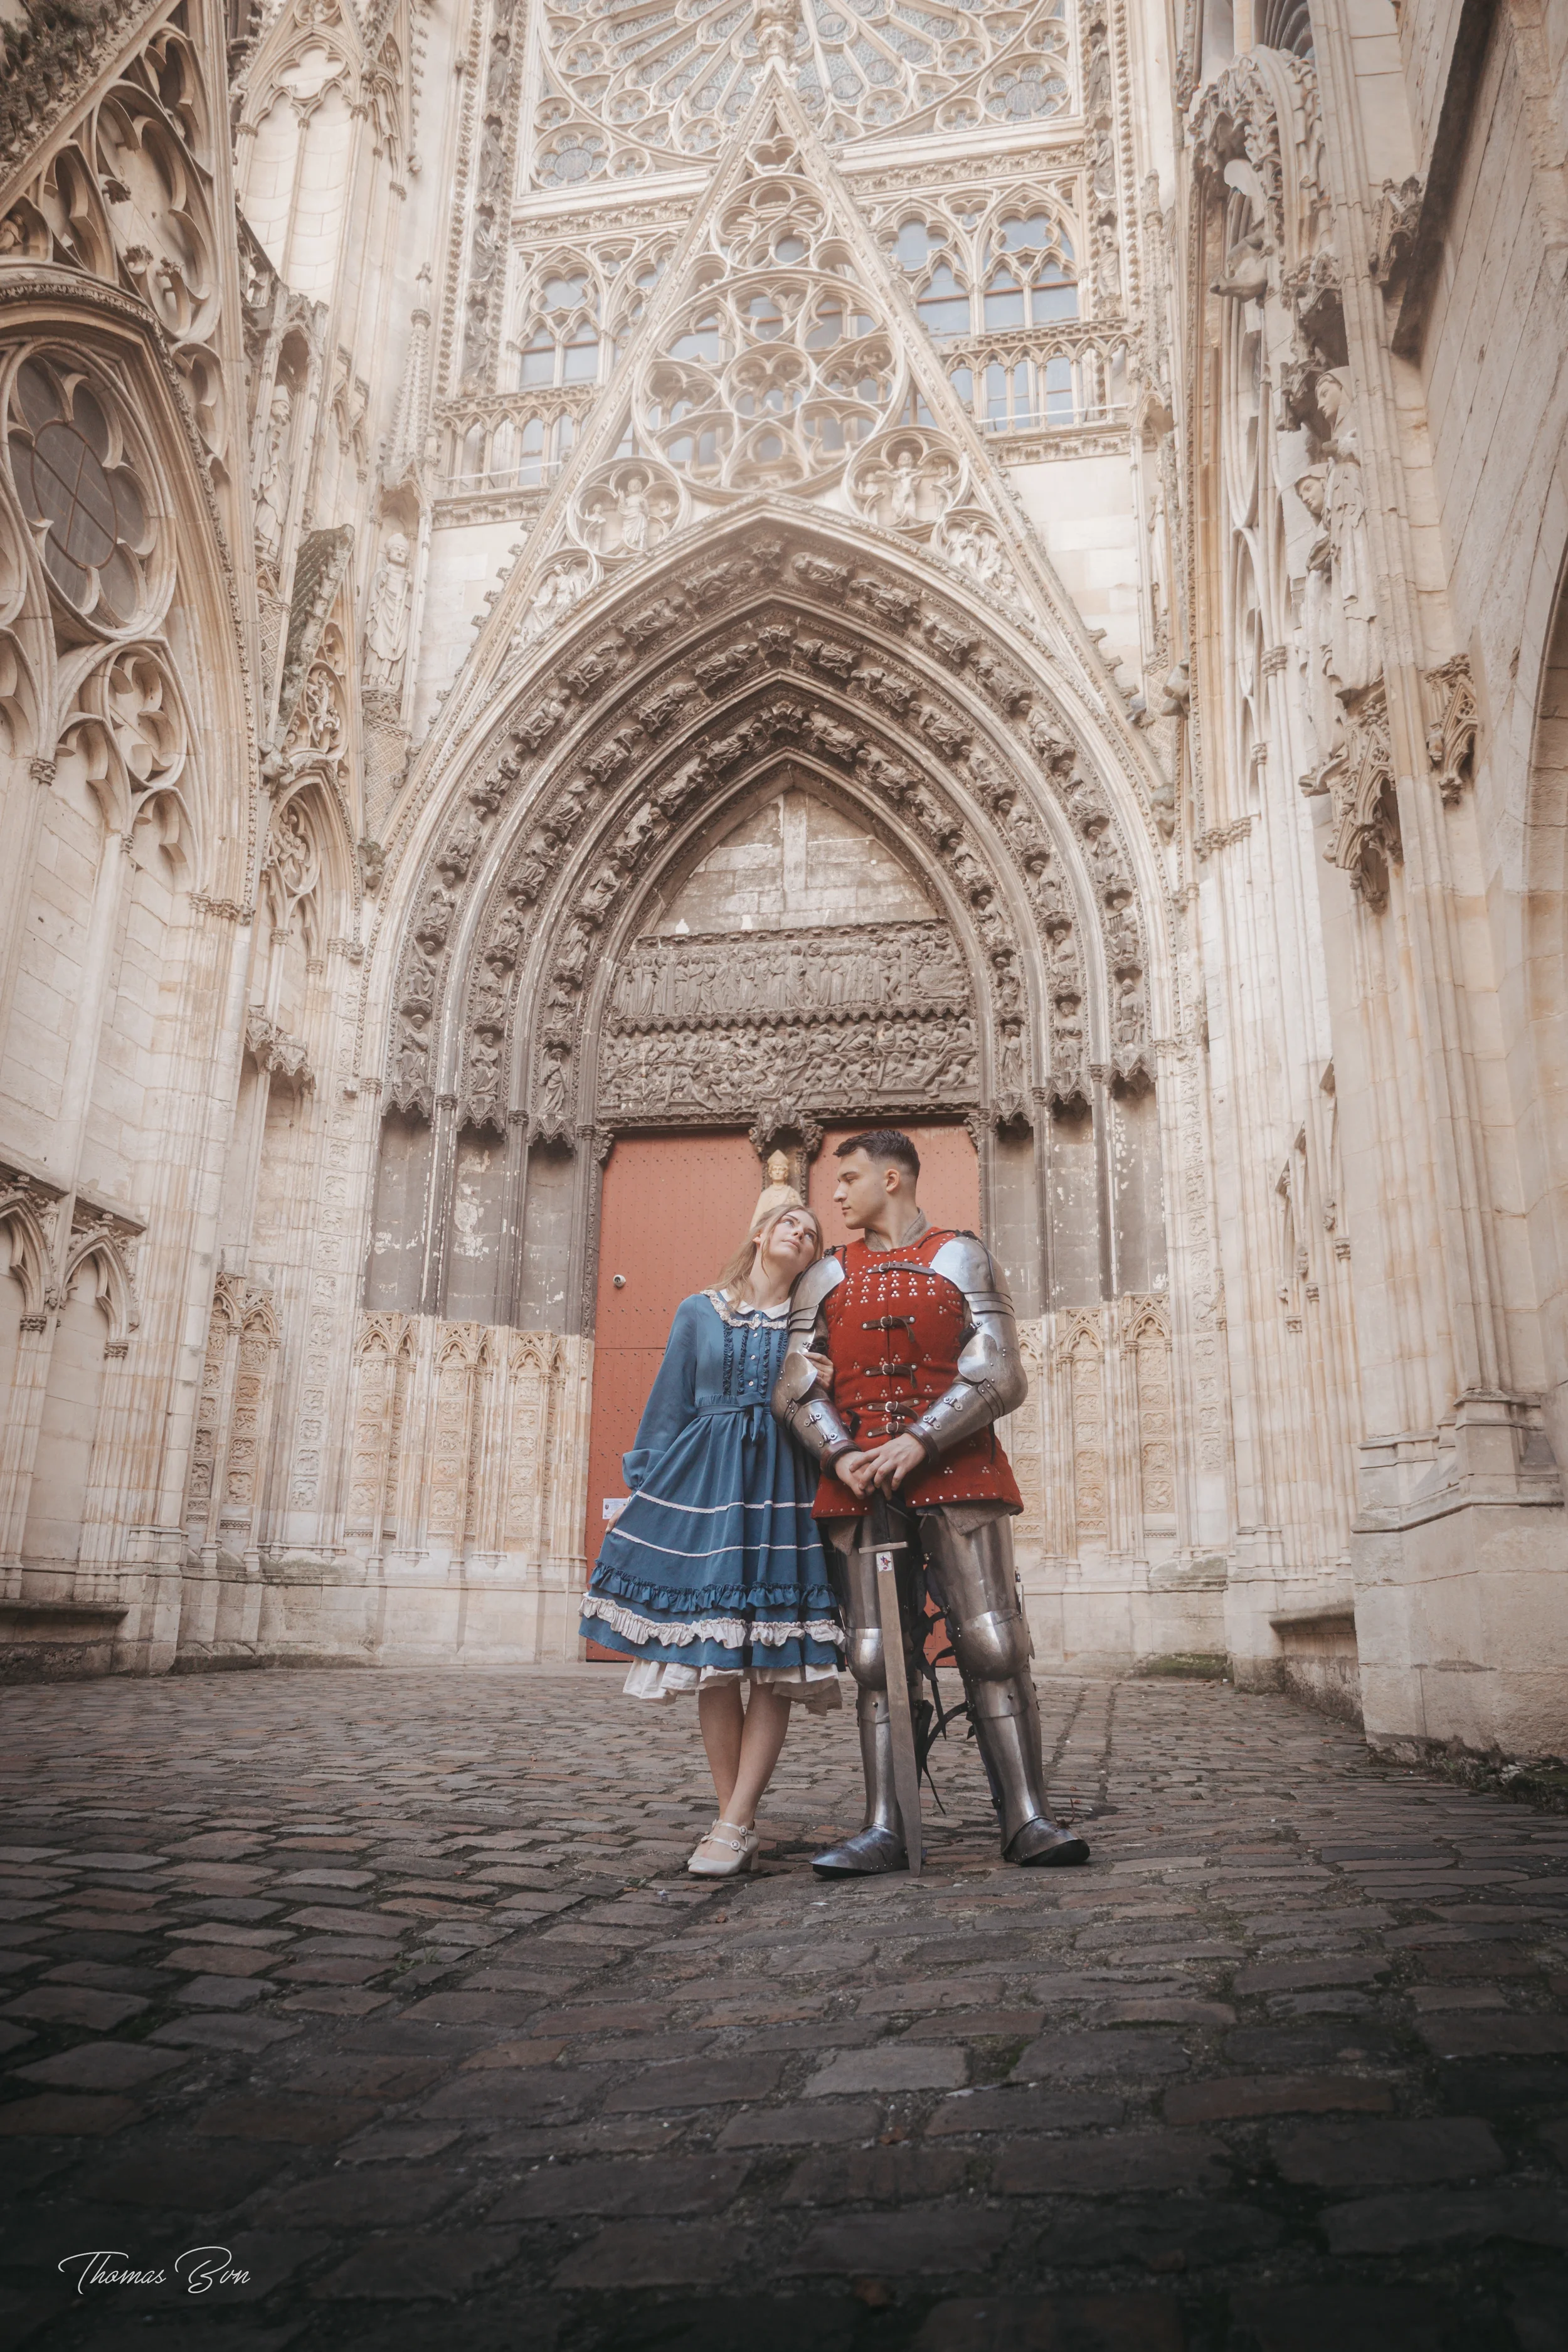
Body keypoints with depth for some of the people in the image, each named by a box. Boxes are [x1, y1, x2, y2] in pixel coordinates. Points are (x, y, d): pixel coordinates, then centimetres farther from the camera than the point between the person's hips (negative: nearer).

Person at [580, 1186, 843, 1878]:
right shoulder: (698, 1313, 11)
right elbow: (668, 1407, 11)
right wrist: (646, 1487, 8)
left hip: (781, 1489, 0)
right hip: (702, 1481, 0)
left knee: (775, 1663, -6)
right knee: (713, 1661, -1)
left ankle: (733, 1825, 0)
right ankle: (739, 1825, 9)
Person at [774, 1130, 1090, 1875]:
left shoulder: (962, 1259, 8)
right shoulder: (826, 1276, 17)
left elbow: (998, 1378, -3)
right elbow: (795, 1389, 10)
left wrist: (918, 1442, -15)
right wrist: (840, 1456, -9)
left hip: (954, 1471, -3)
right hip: (857, 1482, 3)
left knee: (993, 1643, -8)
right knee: (875, 1656, 2)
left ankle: (1026, 1820, -2)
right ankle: (884, 1830, 6)